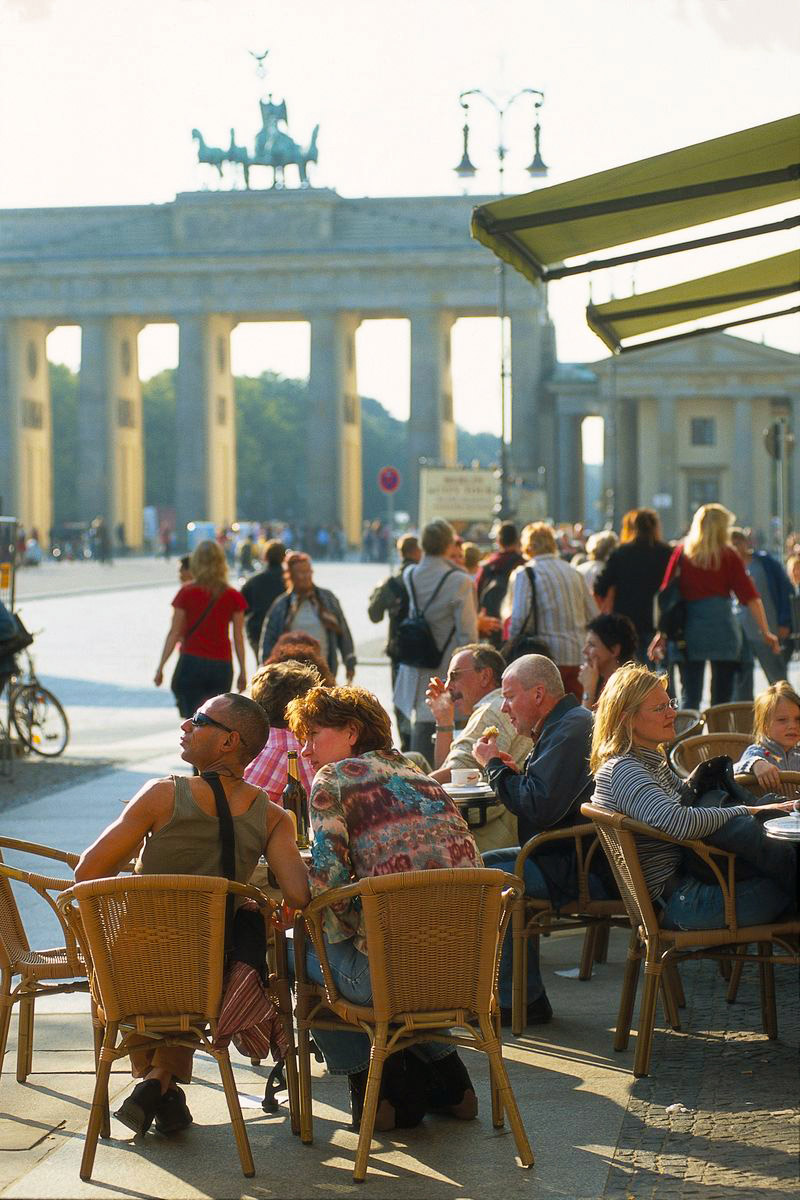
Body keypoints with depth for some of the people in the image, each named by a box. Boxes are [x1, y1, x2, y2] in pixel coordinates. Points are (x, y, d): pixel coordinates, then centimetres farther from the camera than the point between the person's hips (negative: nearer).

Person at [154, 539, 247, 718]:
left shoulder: (187, 593, -4)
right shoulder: (233, 597, 0)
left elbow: (174, 633, -3)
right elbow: (238, 637, 2)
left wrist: (160, 667, 3)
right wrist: (243, 672, 10)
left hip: (192, 662, -2)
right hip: (222, 665, 2)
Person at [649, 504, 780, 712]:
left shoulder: (681, 552, 7)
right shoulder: (729, 555, 2)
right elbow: (750, 597, -2)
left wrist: (662, 633, 7)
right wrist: (766, 633, 1)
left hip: (687, 628, 2)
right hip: (722, 625, -2)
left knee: (689, 697, 3)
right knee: (721, 697, 5)